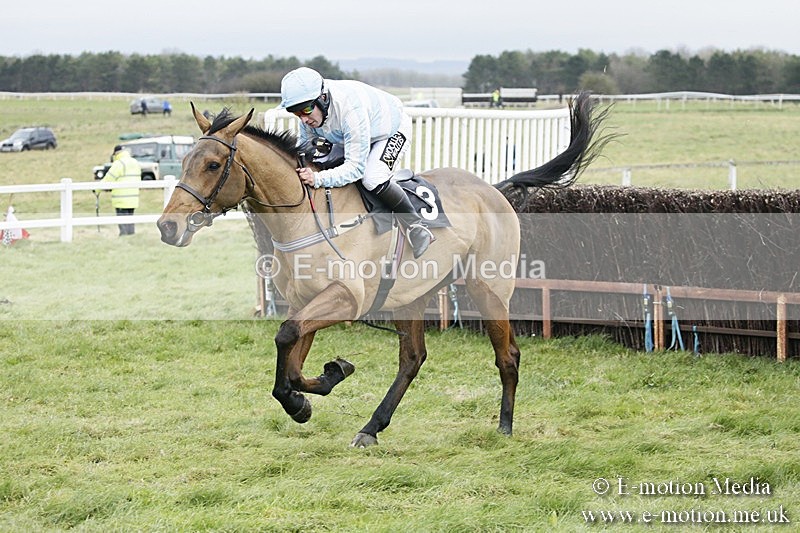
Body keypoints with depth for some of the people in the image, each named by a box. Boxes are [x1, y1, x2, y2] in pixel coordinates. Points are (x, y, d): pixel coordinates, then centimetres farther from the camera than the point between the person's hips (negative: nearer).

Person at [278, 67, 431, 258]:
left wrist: (318, 179, -52)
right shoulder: (309, 106, -22)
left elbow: (356, 167, -41)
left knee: (372, 179, -31)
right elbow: (304, 144, -7)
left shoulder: (350, 108, -44)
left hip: (394, 131, -8)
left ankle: (416, 226, -12)